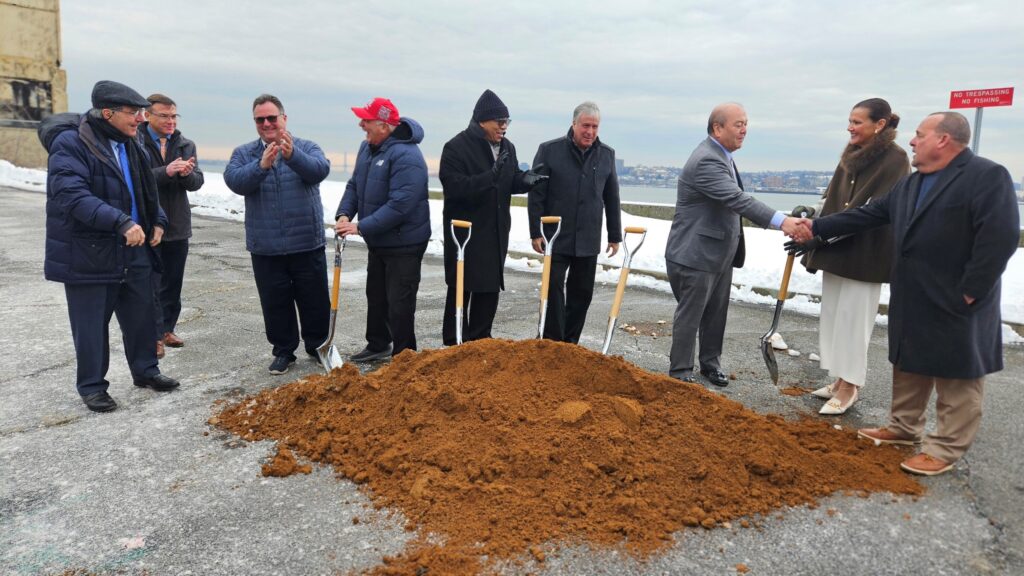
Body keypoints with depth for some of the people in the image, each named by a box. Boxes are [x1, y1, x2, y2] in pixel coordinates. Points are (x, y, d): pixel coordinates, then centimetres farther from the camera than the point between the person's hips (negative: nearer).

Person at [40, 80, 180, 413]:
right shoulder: (70, 143, -15)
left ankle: (145, 371, 31)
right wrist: (121, 222, -34)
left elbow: (146, 191, 21)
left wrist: (157, 221, 6)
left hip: (134, 250, 7)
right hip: (88, 253, -7)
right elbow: (72, 195, -26)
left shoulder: (129, 145, 10)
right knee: (92, 324, 4)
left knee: (141, 314, 14)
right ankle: (92, 386, 20)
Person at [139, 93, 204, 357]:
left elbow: (197, 182, -1)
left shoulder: (186, 145, 8)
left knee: (173, 283, 13)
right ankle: (153, 335, 9)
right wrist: (167, 171, -30)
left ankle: (167, 329, 27)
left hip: (178, 226, 5)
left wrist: (187, 173, -22)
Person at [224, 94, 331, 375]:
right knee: (275, 303, 10)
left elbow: (320, 169, -19)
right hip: (266, 247, 1)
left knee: (315, 299, 9)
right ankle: (283, 350, 26)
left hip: (307, 243, -1)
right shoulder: (243, 153, 6)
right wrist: (261, 166, -31)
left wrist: (292, 155, -37)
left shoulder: (306, 148, 3)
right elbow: (234, 180, -13)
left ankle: (317, 345, 29)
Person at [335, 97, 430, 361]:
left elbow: (399, 205, -31)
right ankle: (378, 344, 40)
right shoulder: (367, 147, 4)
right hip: (377, 240, 9)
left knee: (399, 303, -1)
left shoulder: (406, 156, -25)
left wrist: (361, 227, -28)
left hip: (403, 243, -9)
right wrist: (344, 214, -7)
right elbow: (354, 185, 11)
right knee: (375, 296, 21)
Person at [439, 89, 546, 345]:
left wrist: (524, 179, -7)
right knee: (461, 290, 3)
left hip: (496, 232, 7)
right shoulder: (456, 147, -13)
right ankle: (454, 345, 15)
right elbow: (454, 187, -23)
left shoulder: (507, 147, 9)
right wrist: (491, 175, -33)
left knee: (490, 288, 11)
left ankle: (480, 342, 25)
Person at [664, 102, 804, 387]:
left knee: (716, 314, 16)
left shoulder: (721, 155, 12)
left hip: (720, 253, 9)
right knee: (690, 315, 1)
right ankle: (680, 371, 14)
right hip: (696, 254, -9)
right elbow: (738, 199, -33)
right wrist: (781, 221, -40)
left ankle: (710, 362, 30)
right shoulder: (706, 160, -21)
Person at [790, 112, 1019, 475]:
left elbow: (1001, 237, -21)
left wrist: (969, 292, -20)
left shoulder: (987, 176, -14)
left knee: (957, 378, 4)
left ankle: (945, 450, 12)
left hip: (956, 305, -8)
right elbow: (868, 214, 13)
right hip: (911, 301, 9)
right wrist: (818, 229, 6)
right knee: (909, 367, 18)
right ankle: (904, 427, 33)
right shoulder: (910, 183, 13)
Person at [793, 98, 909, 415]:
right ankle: (841, 379, 23)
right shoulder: (852, 155, 11)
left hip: (864, 255, -8)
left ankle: (849, 386, 9)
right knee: (833, 316, 12)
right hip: (836, 250, 8)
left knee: (853, 318, -2)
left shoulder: (895, 159, -11)